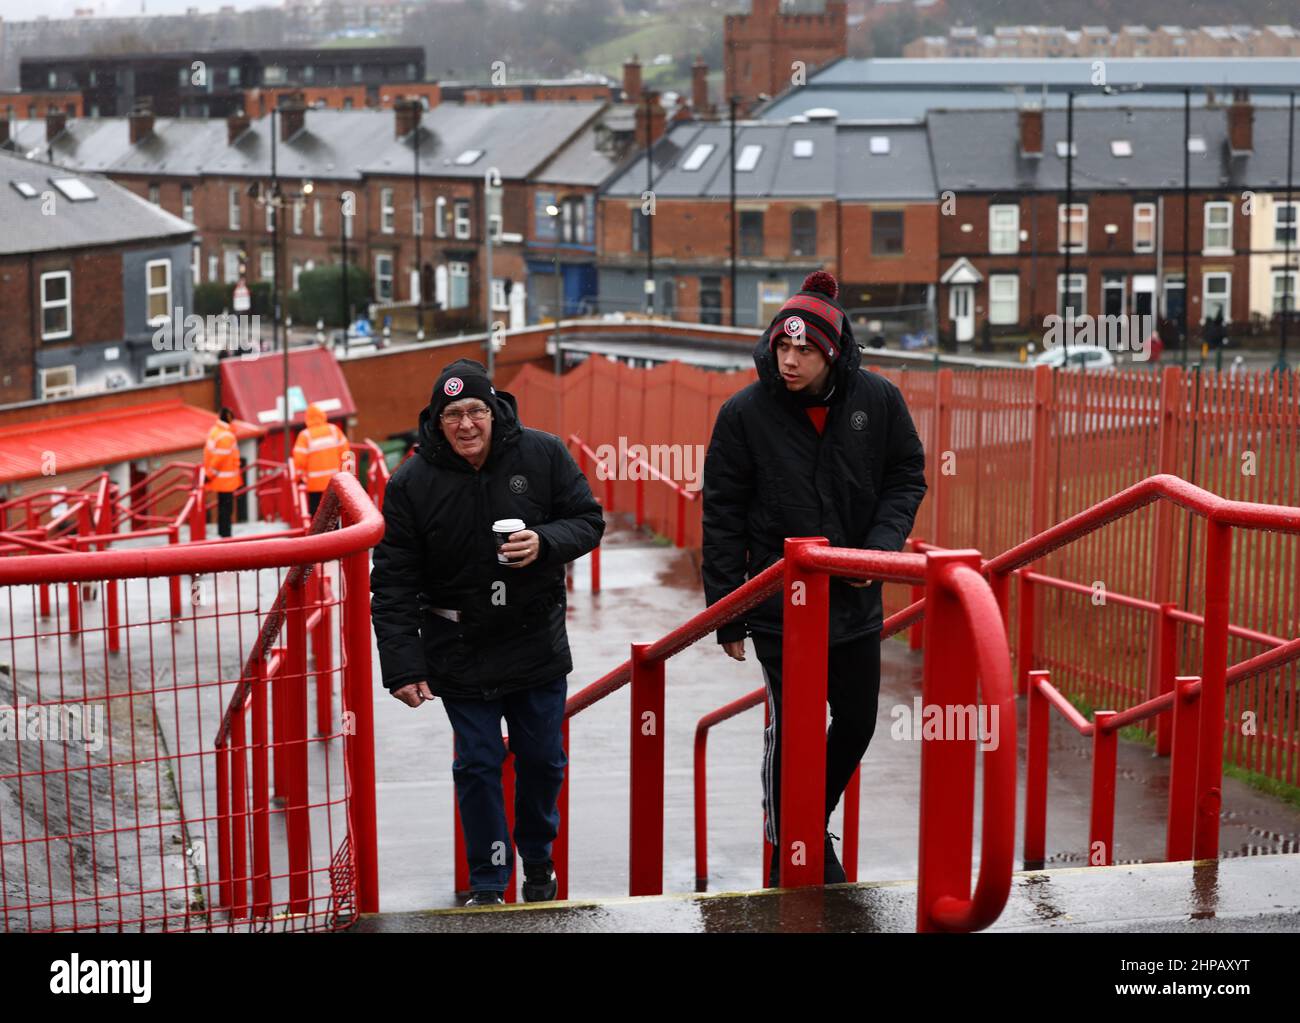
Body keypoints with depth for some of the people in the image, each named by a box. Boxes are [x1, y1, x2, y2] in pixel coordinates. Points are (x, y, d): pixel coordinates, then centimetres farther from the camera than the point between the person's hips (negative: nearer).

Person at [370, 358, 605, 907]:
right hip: (461, 653, -2)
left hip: (538, 643, 2)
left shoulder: (543, 455, -8)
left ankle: (537, 858, 39)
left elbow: (588, 521, 1)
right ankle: (487, 885, 15)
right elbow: (394, 582, -10)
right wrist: (403, 665, -16)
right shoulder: (410, 484, -11)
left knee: (542, 760, 14)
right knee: (478, 767, 2)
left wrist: (545, 543, -21)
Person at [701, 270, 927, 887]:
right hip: (778, 605, -3)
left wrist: (881, 546, -10)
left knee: (857, 721, 11)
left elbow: (906, 478, 8)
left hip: (856, 602, 3)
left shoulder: (878, 401, -5)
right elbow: (723, 517, -5)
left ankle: (814, 826, 36)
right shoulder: (745, 413, -11)